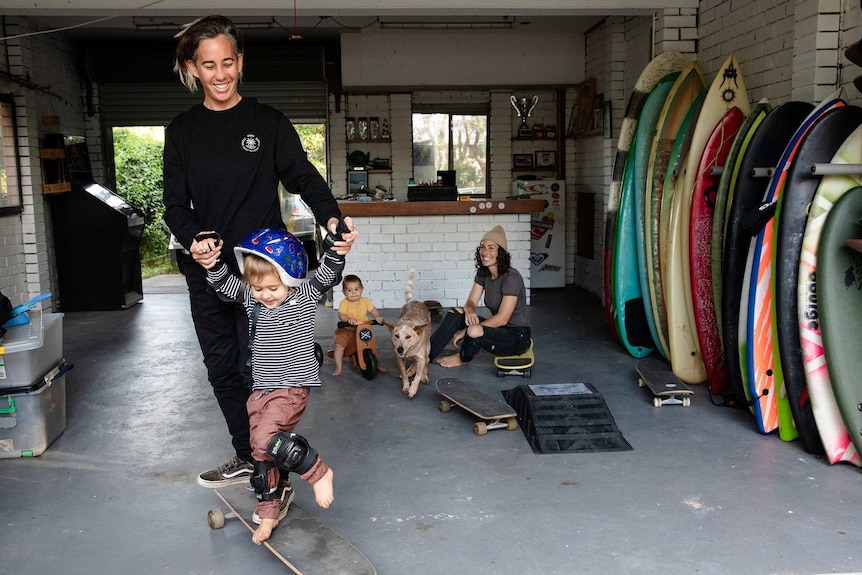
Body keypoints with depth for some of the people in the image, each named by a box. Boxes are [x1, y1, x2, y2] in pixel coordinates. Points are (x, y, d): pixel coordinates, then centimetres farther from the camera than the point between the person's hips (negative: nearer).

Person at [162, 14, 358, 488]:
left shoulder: (268, 122, 0)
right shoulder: (182, 130, 8)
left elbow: (304, 177, -6)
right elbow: (175, 204, 5)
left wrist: (331, 218, -26)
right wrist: (193, 240, -17)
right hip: (207, 271, 4)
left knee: (257, 370, -3)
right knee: (221, 368, 11)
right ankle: (246, 458, 29)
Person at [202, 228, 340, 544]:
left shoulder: (305, 297, -8)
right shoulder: (251, 299, 4)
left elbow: (328, 274, -19)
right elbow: (223, 284, 7)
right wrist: (213, 265, -13)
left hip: (292, 388, -6)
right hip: (260, 389, 7)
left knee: (267, 439, -25)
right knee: (261, 452, 11)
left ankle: (318, 472, -6)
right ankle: (269, 511, 28)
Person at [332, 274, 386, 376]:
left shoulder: (365, 301, -3)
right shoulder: (344, 303, -16)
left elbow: (372, 310, -5)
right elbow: (341, 315, -27)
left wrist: (377, 316, -26)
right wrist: (348, 319, -47)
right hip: (346, 330, -3)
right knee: (339, 346, -14)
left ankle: (376, 365, 24)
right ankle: (338, 368, 0)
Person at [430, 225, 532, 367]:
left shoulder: (511, 277, -21)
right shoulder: (483, 274, 4)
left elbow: (502, 318, -24)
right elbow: (471, 302, 2)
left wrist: (466, 331, -23)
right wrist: (469, 311, -26)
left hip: (517, 336, -8)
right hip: (498, 328, 8)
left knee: (475, 332, -33)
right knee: (456, 313, -10)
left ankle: (463, 358, 1)